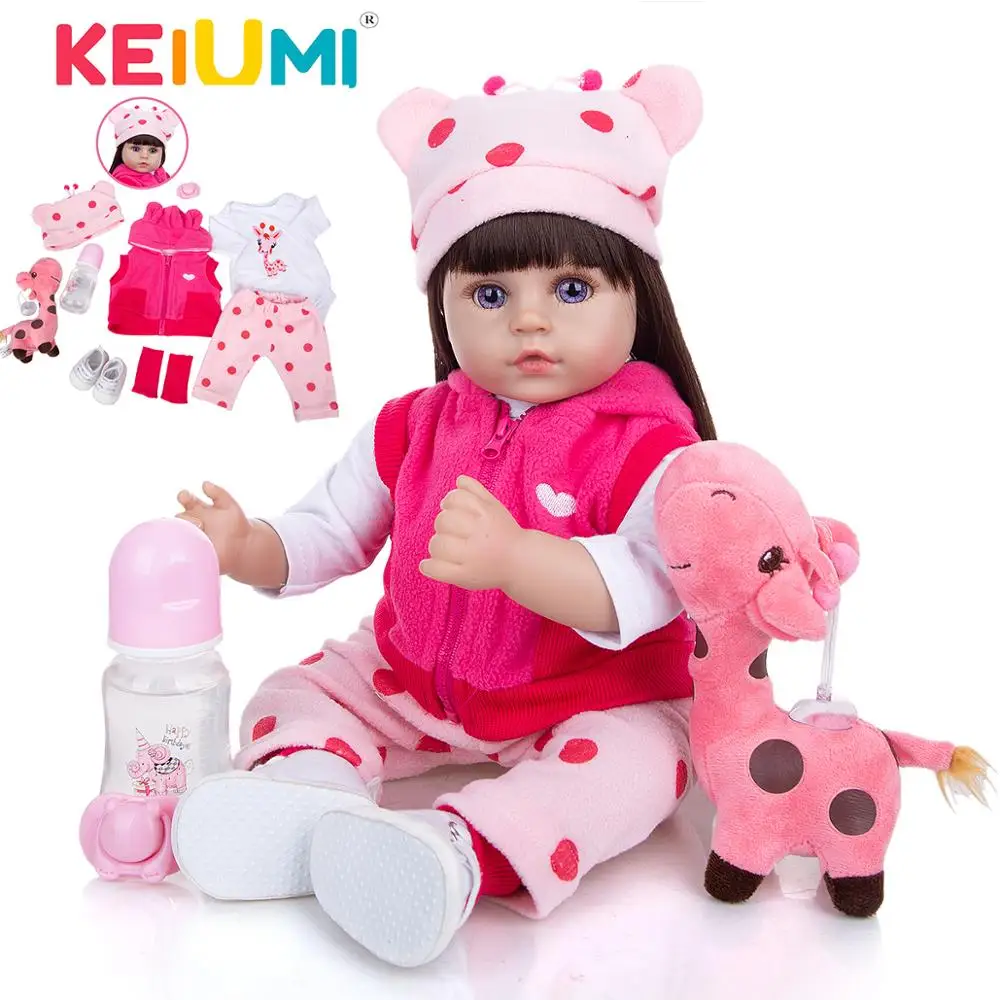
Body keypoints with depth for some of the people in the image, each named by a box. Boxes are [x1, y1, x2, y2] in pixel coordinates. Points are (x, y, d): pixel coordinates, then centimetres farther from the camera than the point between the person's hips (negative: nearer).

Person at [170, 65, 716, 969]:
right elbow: (330, 532, 6)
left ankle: (463, 850, -49)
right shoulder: (415, 427, -2)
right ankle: (312, 783, -29)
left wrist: (512, 557, -50)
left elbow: (651, 587, -34)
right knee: (301, 689, -1)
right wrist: (247, 548, -16)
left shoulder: (646, 442, -19)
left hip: (596, 699, -5)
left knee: (636, 753, -32)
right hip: (412, 682, 5)